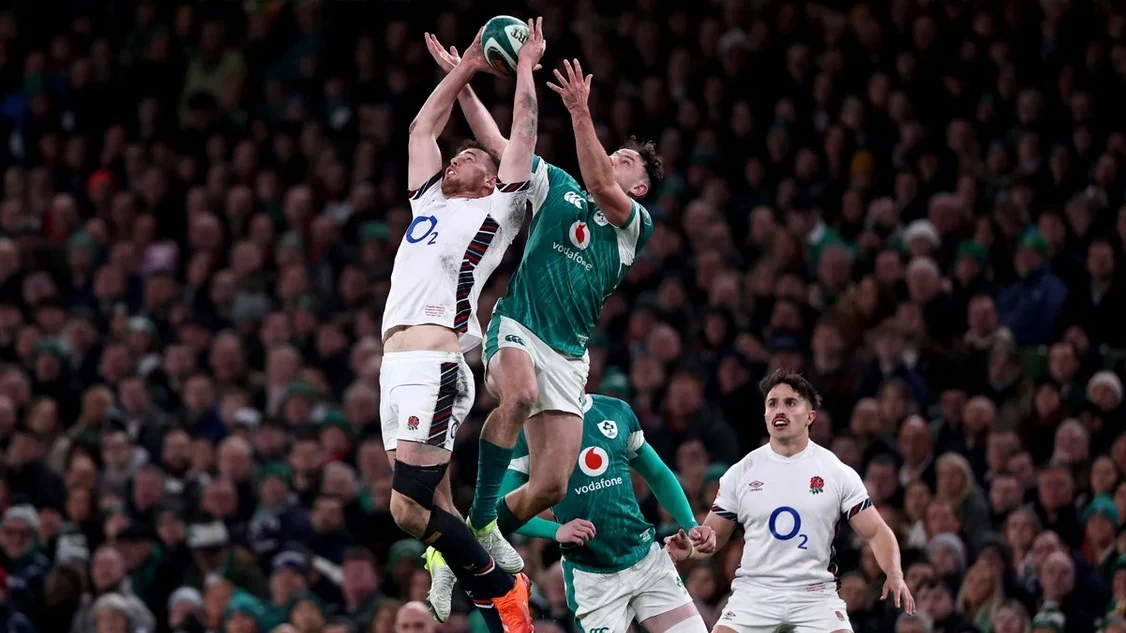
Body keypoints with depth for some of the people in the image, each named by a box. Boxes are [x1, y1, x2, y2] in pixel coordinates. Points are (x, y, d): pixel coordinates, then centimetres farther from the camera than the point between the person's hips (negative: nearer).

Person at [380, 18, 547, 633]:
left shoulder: (495, 209, 8)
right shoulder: (430, 203, 26)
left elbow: (523, 132, 6)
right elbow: (422, 128, 33)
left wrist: (525, 66, 16)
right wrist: (466, 68, 35)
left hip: (435, 367, -8)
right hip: (398, 367, 8)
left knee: (409, 508, -16)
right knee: (430, 510, 4)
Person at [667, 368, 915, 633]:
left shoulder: (838, 473, 0)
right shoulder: (740, 473, 4)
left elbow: (876, 532, 2)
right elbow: (713, 535, 11)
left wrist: (895, 576, -16)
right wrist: (690, 548, -12)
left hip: (816, 594, -1)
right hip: (754, 591, 1)